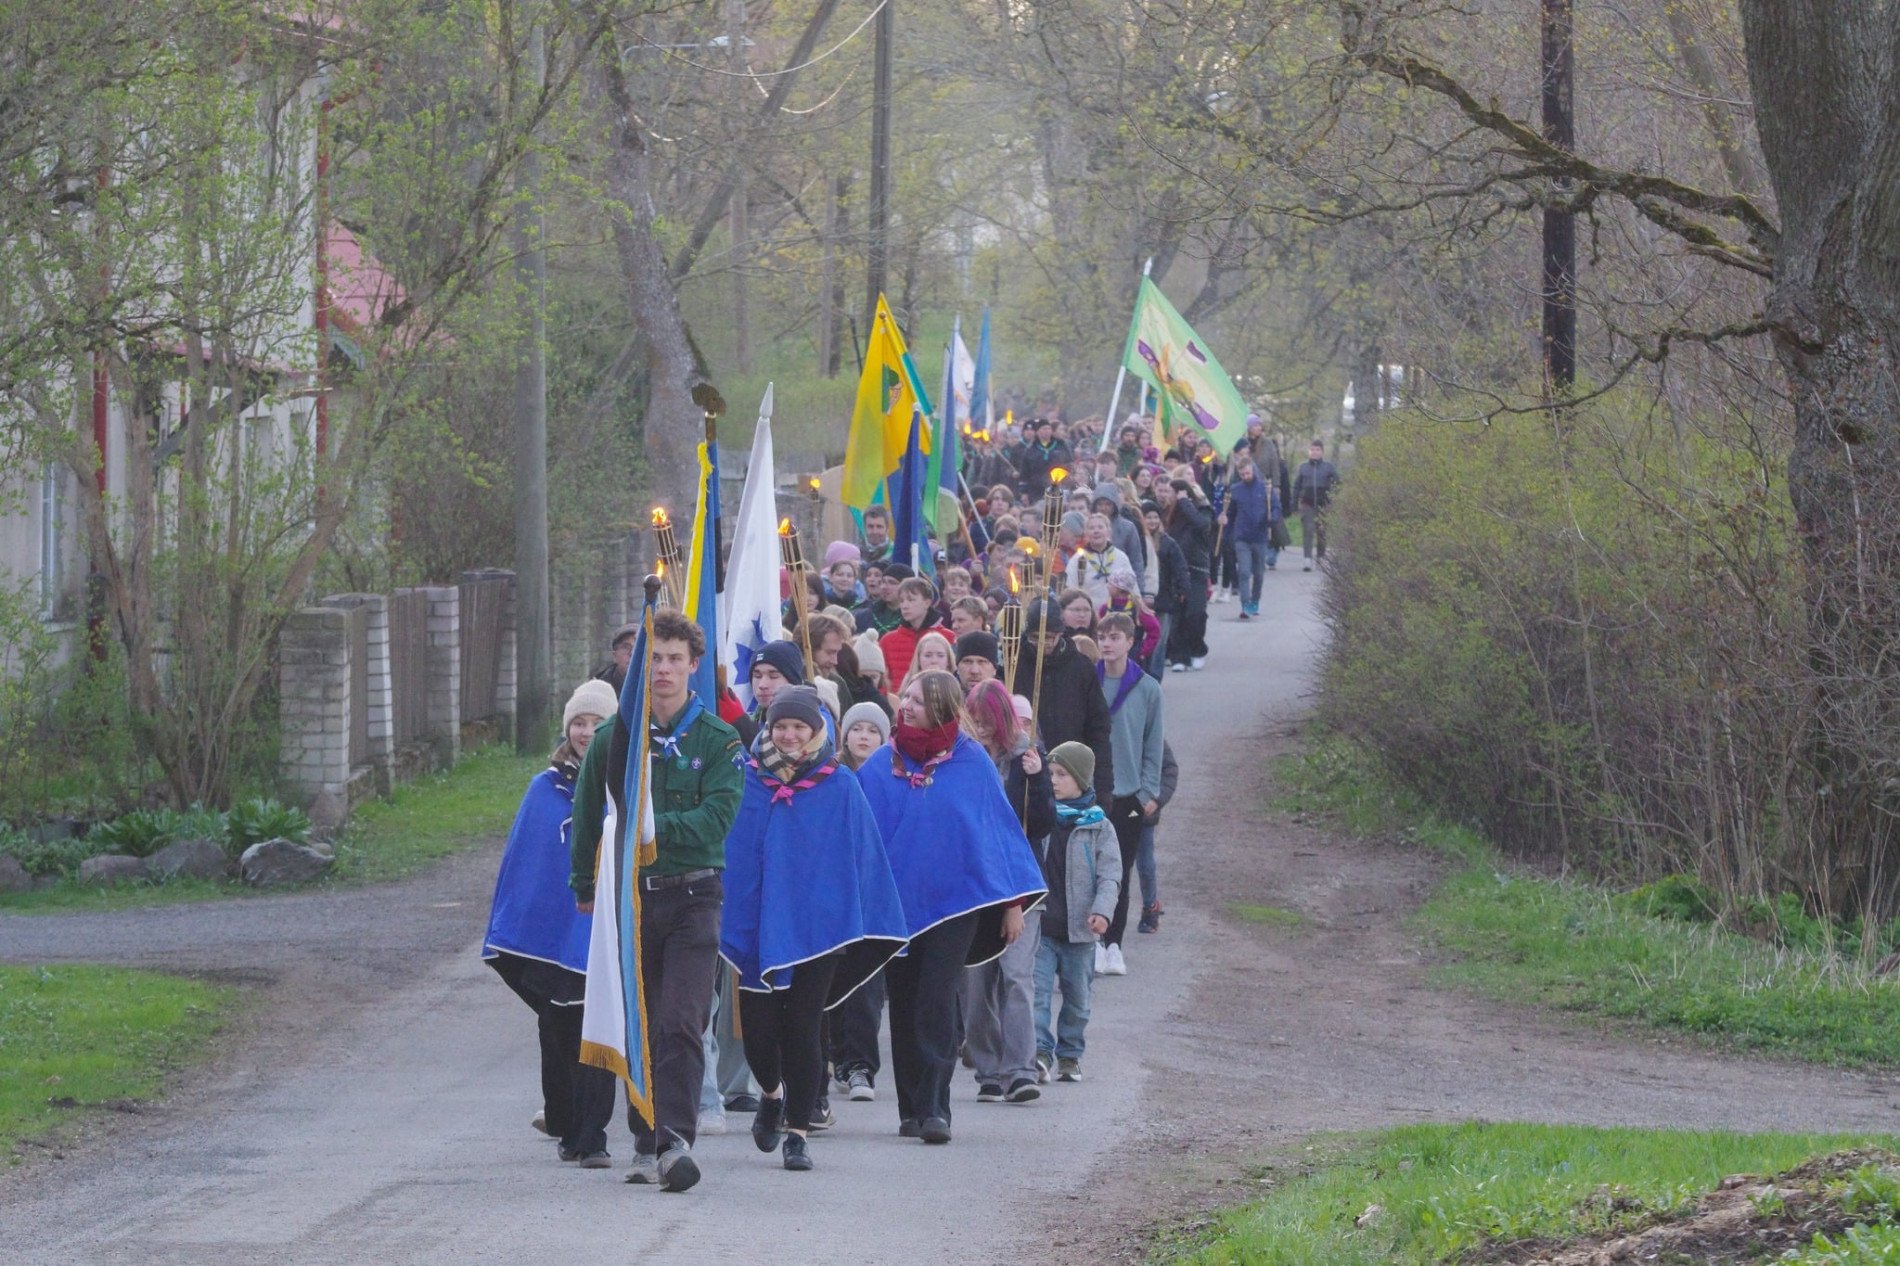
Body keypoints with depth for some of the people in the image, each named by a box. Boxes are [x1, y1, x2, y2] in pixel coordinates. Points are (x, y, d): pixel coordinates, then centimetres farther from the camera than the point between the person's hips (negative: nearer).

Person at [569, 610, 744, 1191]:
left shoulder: (718, 740, 0)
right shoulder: (613, 736, 7)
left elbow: (717, 817, -12)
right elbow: (587, 816, 17)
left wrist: (650, 829, -21)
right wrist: (584, 887, 19)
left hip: (693, 897, -3)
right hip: (629, 897, 3)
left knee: (681, 1024, -14)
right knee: (641, 1027, 8)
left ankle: (675, 1138, -19)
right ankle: (647, 1143, 17)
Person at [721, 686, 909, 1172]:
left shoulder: (840, 787, 1)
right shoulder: (747, 781, 3)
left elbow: (861, 858, 4)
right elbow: (727, 852, 7)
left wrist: (855, 930, 2)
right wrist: (724, 918, 1)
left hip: (816, 927, -1)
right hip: (756, 926, 1)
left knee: (802, 1030, -3)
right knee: (757, 1028, 0)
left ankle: (797, 1132, 6)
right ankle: (772, 1094, 32)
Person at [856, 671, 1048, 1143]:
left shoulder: (971, 764, -1)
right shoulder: (880, 768, 3)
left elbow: (999, 826, 4)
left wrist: (1014, 903, 3)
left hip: (955, 900, -3)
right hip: (896, 902, 3)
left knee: (936, 1002, -12)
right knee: (904, 1006, 6)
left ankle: (934, 1108, -13)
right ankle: (912, 1109, 15)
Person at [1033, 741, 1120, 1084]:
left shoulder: (1098, 827, 0)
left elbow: (1109, 875, -3)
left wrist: (1102, 911, -19)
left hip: (1078, 930, 0)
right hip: (1039, 928, 0)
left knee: (1077, 998, 10)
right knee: (1037, 992, -10)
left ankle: (1070, 1055, 22)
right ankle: (1039, 1053, -12)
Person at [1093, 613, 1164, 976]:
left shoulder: (1147, 689, -1)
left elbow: (1153, 744, 3)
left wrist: (1150, 791, -1)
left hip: (1130, 794, 0)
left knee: (1121, 873, 6)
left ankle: (1113, 945, 14)